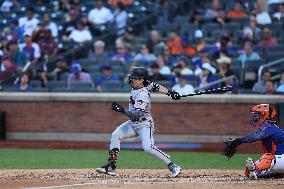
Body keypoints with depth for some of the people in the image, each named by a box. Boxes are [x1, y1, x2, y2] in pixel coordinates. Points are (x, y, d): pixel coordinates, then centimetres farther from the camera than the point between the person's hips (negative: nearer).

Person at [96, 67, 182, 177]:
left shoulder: (142, 95, -27)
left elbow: (137, 114, -34)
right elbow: (155, 87, 11)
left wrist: (122, 110, -41)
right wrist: (170, 92, 14)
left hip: (144, 124, -10)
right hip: (133, 123, 10)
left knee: (148, 147, -24)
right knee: (116, 135, 0)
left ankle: (172, 167, -15)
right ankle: (111, 166, 1)